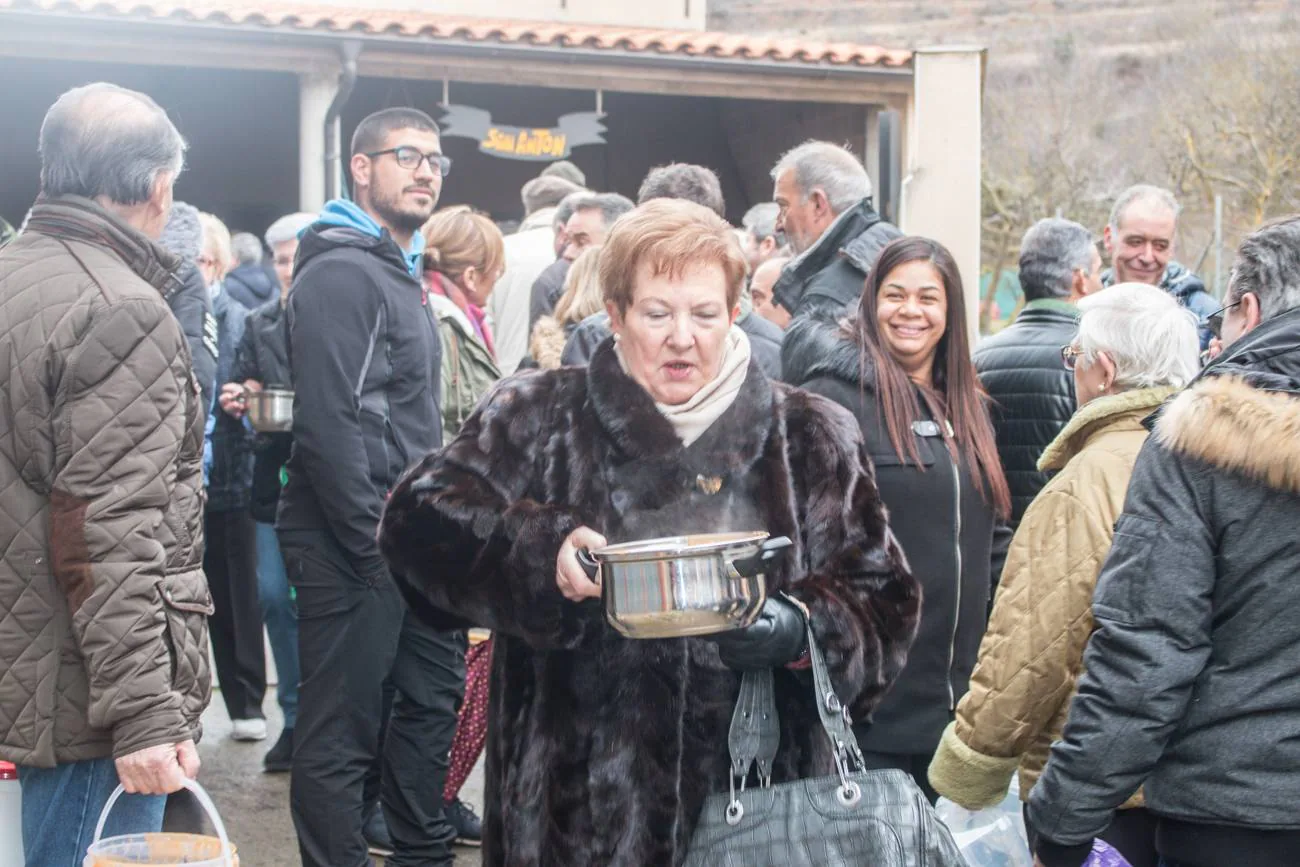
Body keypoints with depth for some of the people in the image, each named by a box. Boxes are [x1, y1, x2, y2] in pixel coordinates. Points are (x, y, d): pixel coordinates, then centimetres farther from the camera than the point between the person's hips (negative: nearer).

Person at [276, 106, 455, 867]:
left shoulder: (399, 272, 17)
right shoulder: (341, 273, -14)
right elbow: (328, 425, -22)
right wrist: (375, 542, -20)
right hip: (352, 544, -10)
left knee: (435, 690, 19)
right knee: (344, 730, -3)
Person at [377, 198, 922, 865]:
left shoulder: (811, 439, 8)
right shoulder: (539, 418, 4)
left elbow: (884, 603, 6)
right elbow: (417, 520, -5)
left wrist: (802, 632, -15)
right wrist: (541, 552, -22)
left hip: (759, 803, 2)